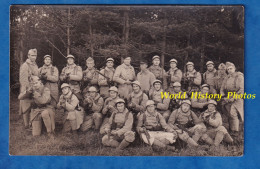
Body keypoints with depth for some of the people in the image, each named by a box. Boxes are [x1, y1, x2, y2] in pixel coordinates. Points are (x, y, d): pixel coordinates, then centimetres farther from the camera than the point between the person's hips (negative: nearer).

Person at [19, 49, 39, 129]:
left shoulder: (35, 65, 14)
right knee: (26, 107, -1)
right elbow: (23, 80, -16)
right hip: (27, 90, -7)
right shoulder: (24, 66, -12)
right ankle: (26, 125, 7)